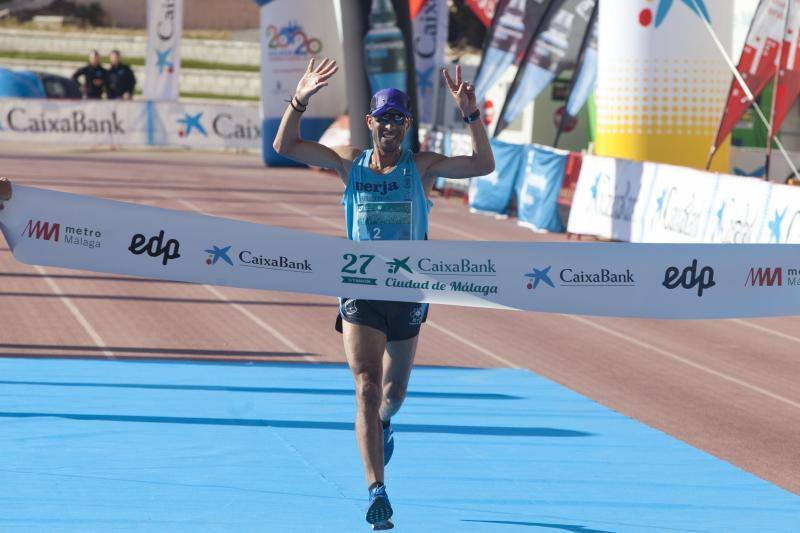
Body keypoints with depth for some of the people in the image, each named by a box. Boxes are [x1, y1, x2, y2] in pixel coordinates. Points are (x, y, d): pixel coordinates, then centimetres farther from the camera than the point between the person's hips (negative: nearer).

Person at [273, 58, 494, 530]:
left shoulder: (422, 167, -1)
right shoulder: (350, 162, 3)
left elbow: (484, 165, -11)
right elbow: (285, 146, -1)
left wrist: (472, 115, -22)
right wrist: (301, 101, -16)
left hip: (407, 292, 1)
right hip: (360, 292, -1)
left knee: (393, 392, 16)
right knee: (367, 389, -14)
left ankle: (383, 425, 54)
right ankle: (377, 491, -18)